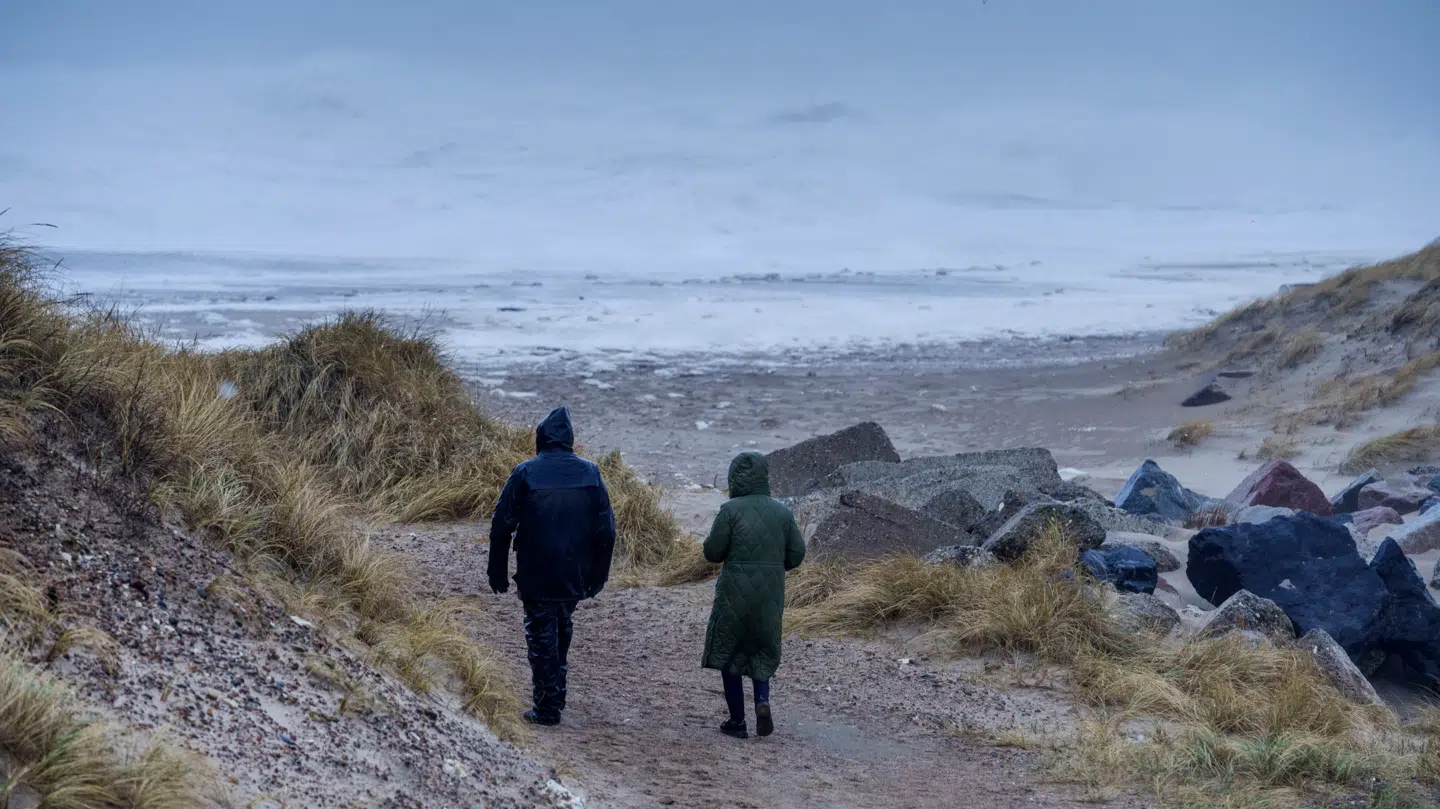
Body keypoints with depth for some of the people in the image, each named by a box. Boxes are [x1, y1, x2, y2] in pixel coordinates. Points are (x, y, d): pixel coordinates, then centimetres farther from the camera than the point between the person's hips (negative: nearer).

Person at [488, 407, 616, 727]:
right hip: (576, 577, 3)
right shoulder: (590, 473, -1)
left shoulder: (525, 473, -9)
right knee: (562, 627, 23)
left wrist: (498, 572, 3)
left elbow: (502, 525, -7)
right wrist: (598, 575, 10)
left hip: (536, 577, -3)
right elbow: (606, 529, 1)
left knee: (541, 635, 5)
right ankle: (556, 694, 28)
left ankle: (547, 709, 8)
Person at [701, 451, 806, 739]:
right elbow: (797, 554, 2)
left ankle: (737, 721, 10)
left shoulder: (731, 510, -12)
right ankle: (762, 699, -5)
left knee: (728, 653, 10)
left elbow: (713, 551, -11)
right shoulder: (782, 511, 1)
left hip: (735, 593, -4)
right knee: (762, 651, 20)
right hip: (771, 595, 4)